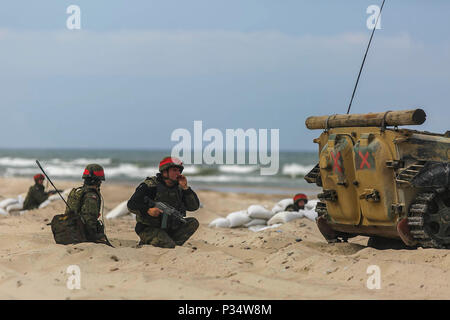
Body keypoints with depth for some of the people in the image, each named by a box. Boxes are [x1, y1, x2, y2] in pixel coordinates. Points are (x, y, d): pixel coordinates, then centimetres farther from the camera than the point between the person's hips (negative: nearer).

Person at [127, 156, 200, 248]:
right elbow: (131, 205, -14)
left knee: (193, 222, -7)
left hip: (170, 229, 7)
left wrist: (185, 188, -9)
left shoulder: (178, 188, 6)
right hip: (149, 229, -7)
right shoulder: (150, 186, -11)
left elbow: (194, 206, 1)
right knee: (169, 246, -29)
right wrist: (148, 210, -31)